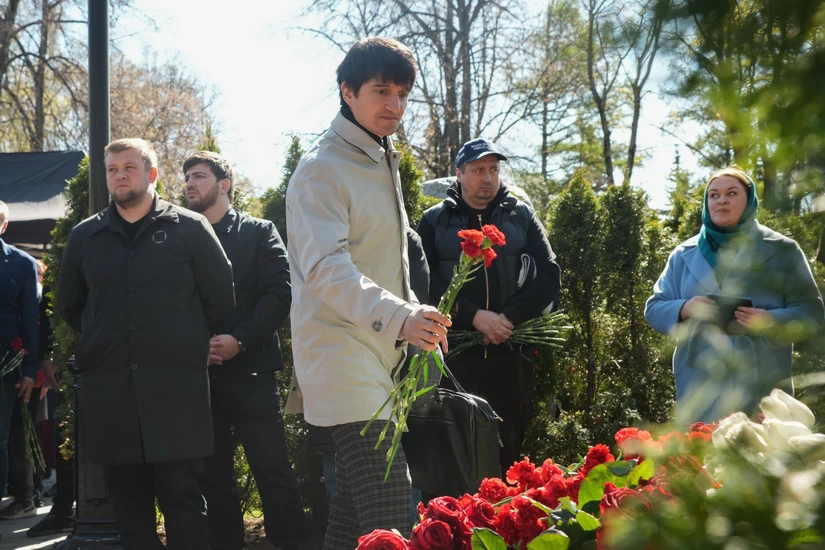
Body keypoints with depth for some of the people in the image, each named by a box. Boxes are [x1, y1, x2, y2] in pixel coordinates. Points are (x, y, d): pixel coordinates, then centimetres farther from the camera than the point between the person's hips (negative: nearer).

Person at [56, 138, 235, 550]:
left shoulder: (190, 229, 2)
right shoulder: (84, 236, 11)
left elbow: (220, 298, 5)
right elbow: (68, 305, 21)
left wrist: (187, 343, 8)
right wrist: (105, 342, 14)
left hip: (176, 386, -3)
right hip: (109, 388, 3)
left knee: (182, 496, -1)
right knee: (127, 496, 7)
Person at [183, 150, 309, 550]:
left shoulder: (259, 233, 5)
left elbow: (280, 293, -5)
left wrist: (239, 340, -15)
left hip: (250, 369, -3)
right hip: (198, 374, 3)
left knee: (273, 470, -4)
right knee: (213, 475, 8)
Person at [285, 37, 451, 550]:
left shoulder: (383, 162, 17)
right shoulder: (323, 170, -13)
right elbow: (326, 267, -26)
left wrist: (414, 318, 18)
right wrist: (396, 316, -40)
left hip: (382, 354, 9)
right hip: (344, 354, -9)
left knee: (356, 503, 12)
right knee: (390, 507, -18)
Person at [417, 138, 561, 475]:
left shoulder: (520, 215, 13)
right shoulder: (436, 220, 9)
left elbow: (549, 275, 4)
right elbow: (425, 282, -3)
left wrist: (510, 317, -10)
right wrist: (474, 316, -15)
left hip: (512, 352, 1)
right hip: (455, 351, -1)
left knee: (508, 446, 1)